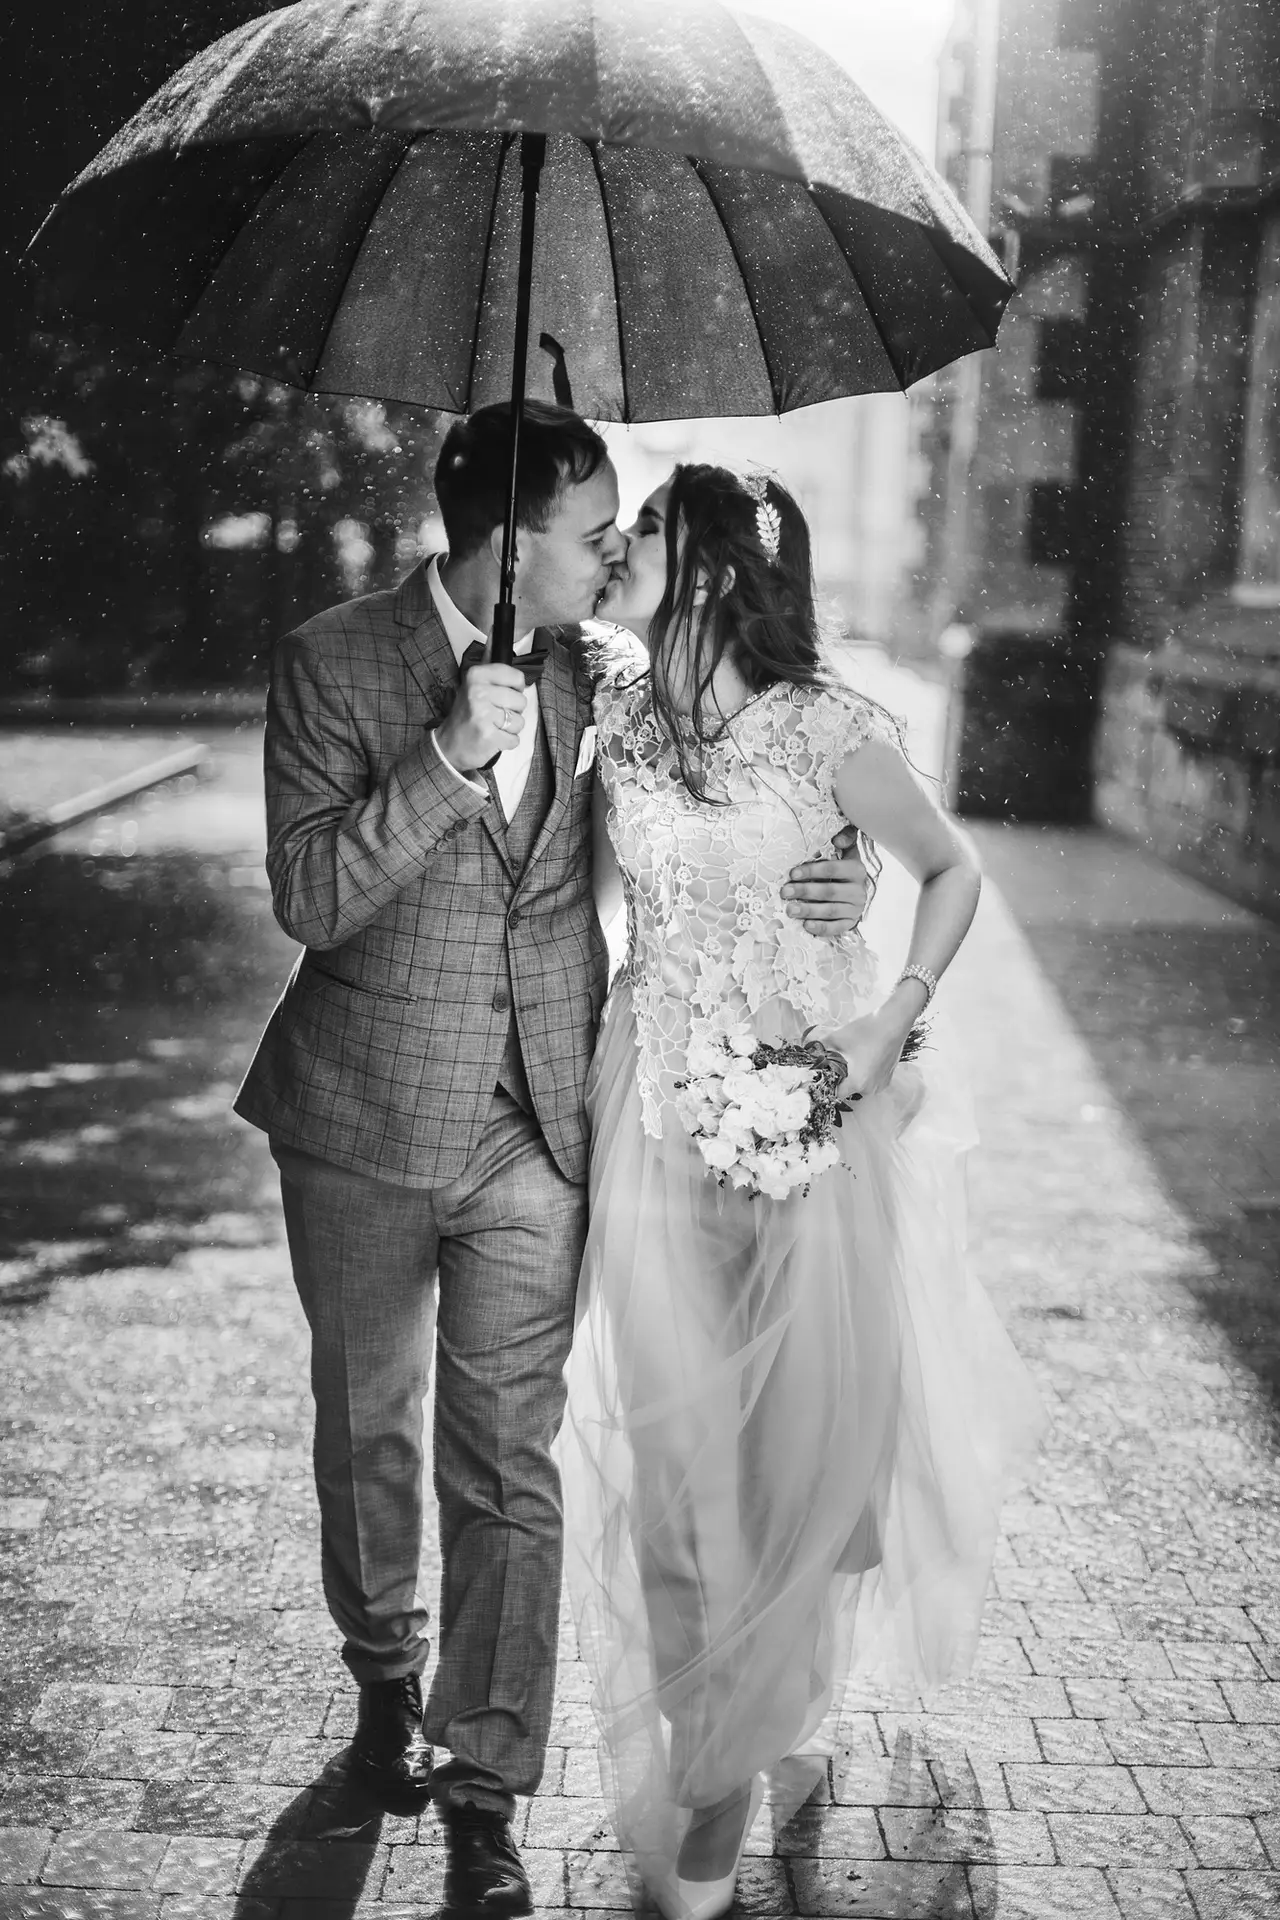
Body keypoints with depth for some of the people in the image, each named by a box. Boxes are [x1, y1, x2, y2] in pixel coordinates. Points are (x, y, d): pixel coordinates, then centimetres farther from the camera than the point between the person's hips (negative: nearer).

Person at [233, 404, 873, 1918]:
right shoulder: (333, 662, -11)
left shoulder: (590, 673, 2)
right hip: (363, 1129, -2)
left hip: (535, 1137, 2)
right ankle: (385, 1671, 43)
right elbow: (307, 899, -17)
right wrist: (447, 758, -28)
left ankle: (484, 1798, 12)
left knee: (509, 1467, 2)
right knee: (367, 1427, 17)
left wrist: (806, 888, -2)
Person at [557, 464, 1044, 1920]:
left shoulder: (823, 726, -11)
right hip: (656, 1115, 3)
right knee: (670, 1433, 5)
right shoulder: (614, 713, 0)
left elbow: (950, 873, 0)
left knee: (807, 1424, 5)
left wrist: (891, 1028, -10)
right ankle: (713, 1766, 22)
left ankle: (779, 1703, 31)